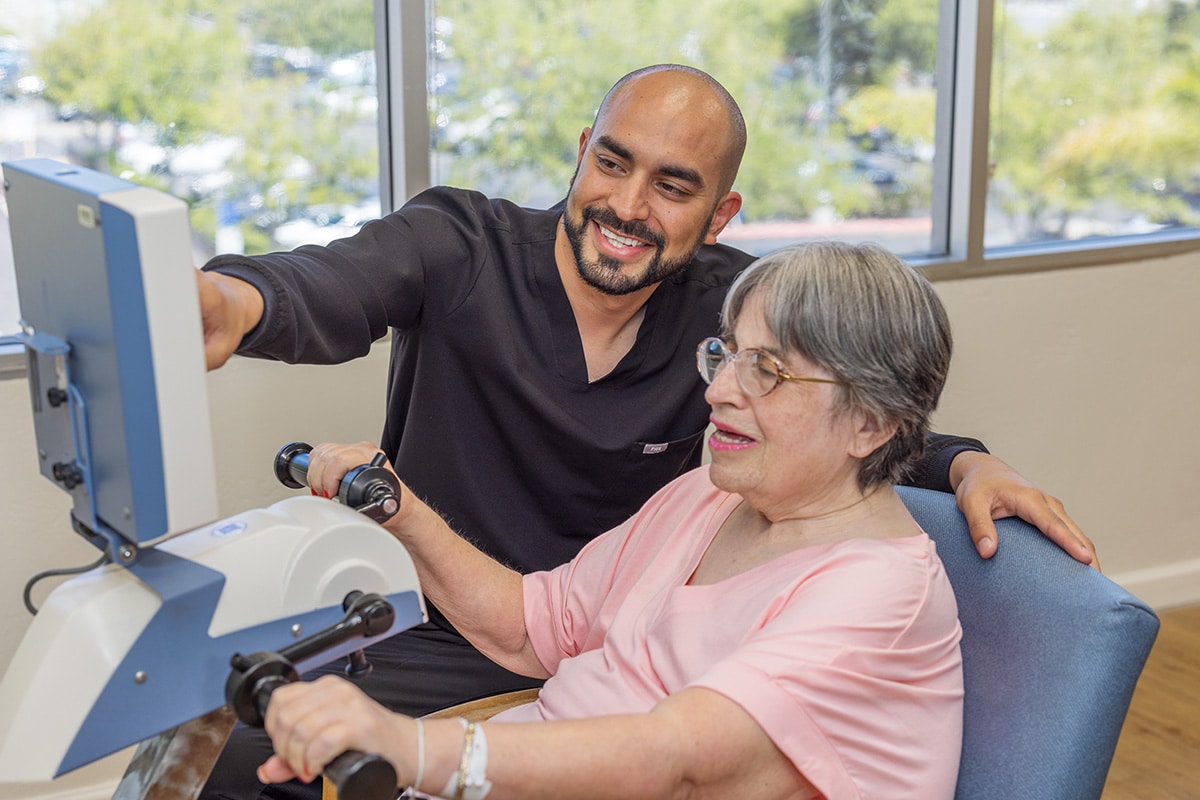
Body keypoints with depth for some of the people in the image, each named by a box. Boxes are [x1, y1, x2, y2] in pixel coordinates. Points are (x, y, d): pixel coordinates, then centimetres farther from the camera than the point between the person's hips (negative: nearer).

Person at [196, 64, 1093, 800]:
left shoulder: (735, 309, -4)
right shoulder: (458, 245, -11)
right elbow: (331, 287, -31)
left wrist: (962, 462, -15)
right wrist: (243, 299, -56)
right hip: (443, 637, -1)